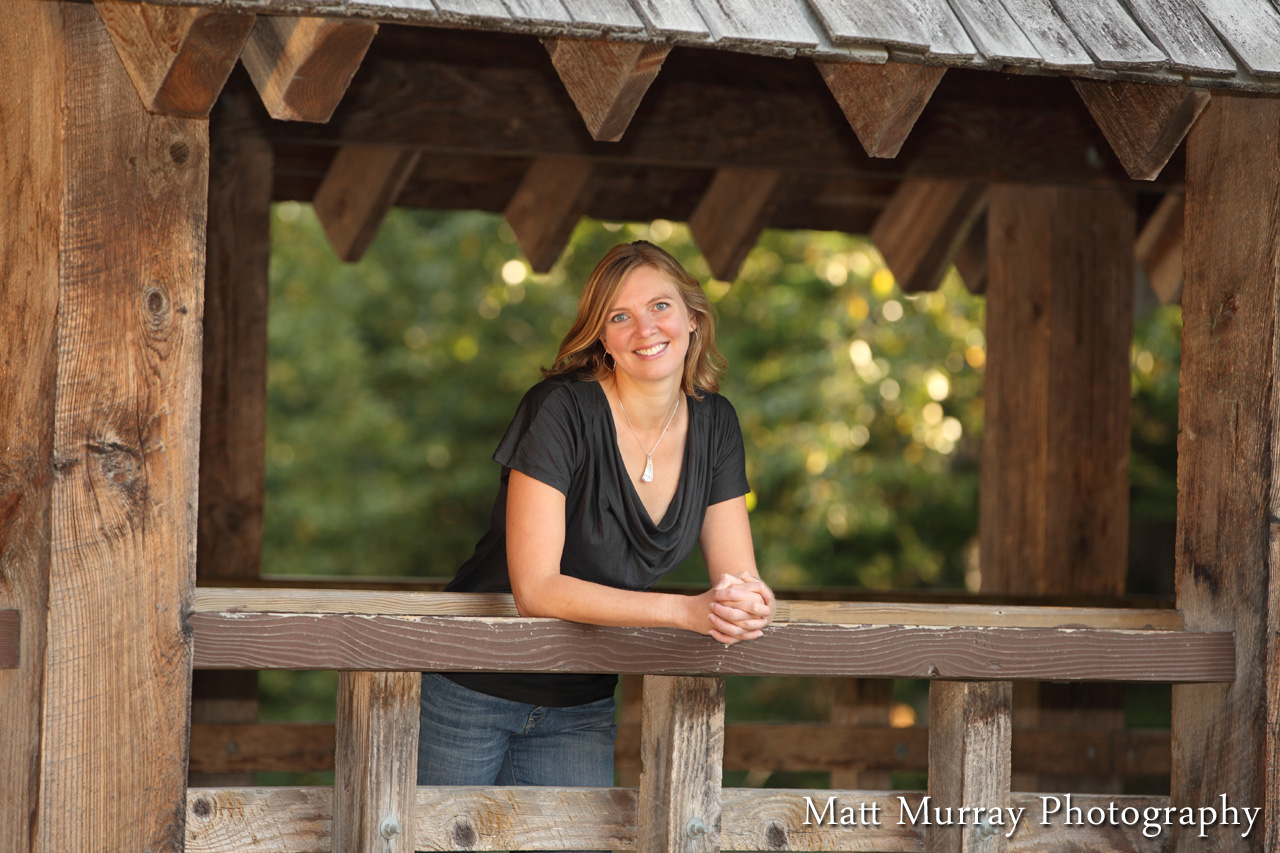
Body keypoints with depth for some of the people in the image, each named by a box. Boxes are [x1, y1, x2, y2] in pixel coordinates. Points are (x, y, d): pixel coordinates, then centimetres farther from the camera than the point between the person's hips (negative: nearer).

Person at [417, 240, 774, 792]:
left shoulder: (713, 422, -2)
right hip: (469, 698, -5)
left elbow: (738, 576, -2)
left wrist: (748, 605, -28)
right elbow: (536, 589, -26)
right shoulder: (561, 409, -21)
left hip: (581, 710, 5)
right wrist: (689, 611, -33)